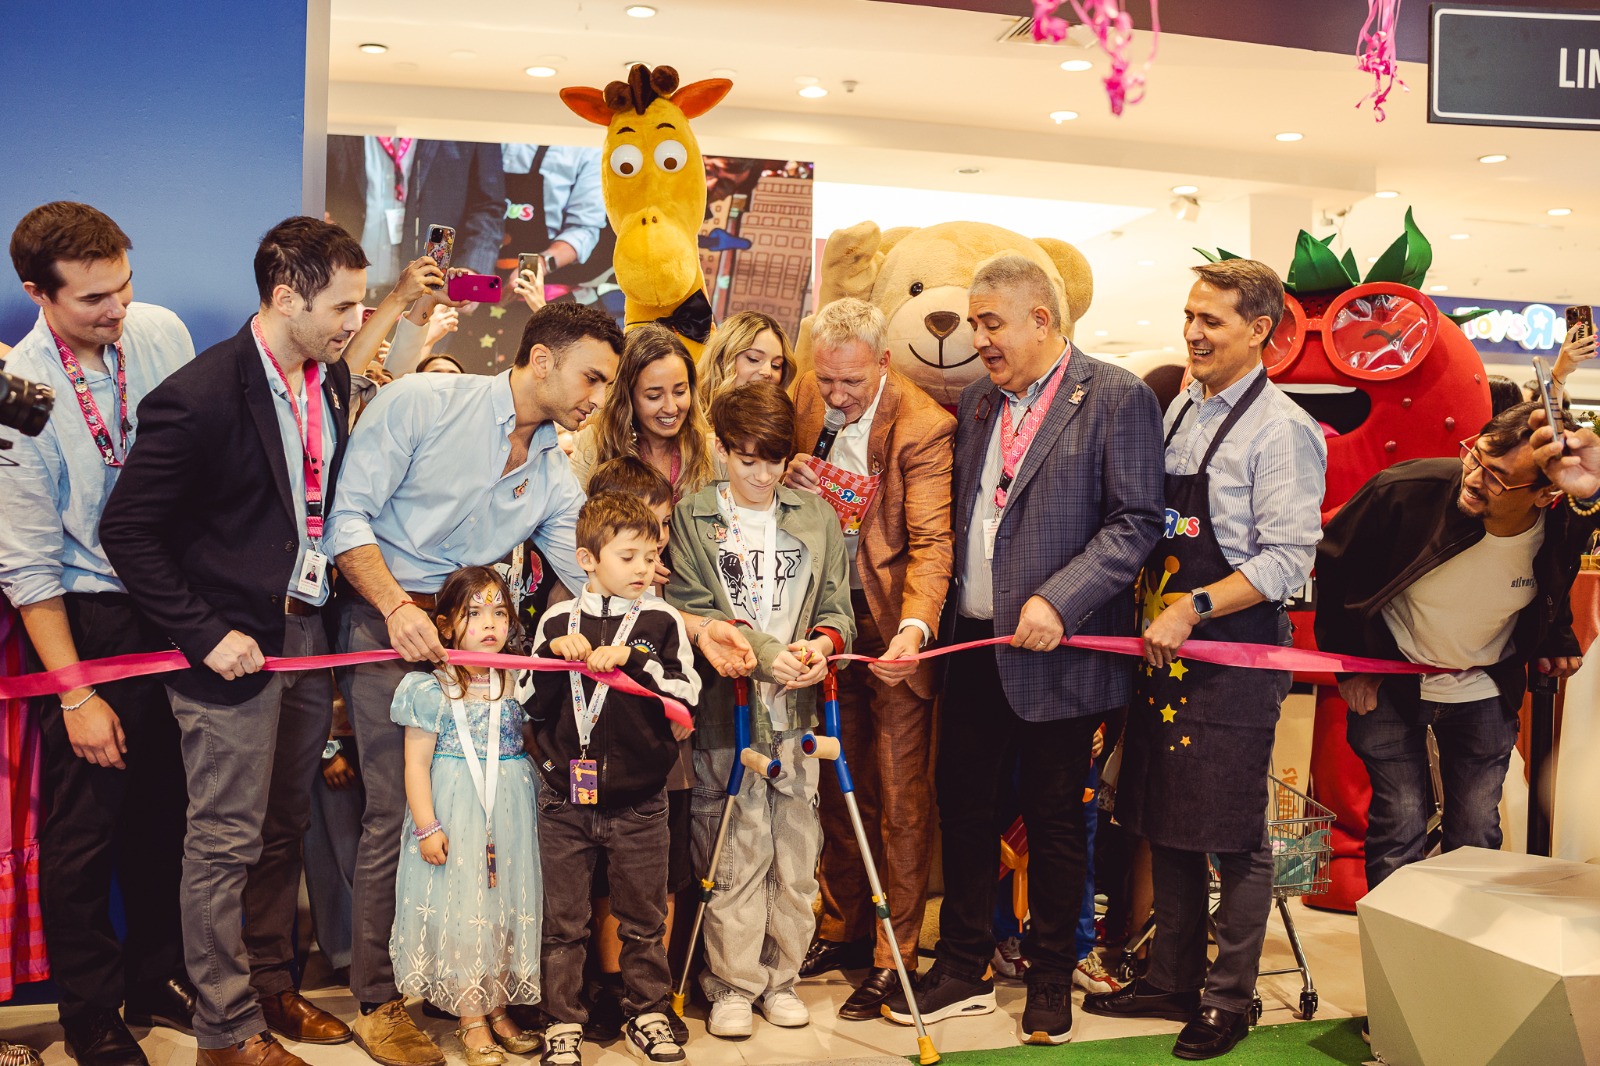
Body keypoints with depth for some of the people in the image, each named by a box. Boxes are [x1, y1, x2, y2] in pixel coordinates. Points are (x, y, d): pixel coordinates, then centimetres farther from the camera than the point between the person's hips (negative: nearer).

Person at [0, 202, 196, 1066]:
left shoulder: (161, 332, -5)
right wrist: (76, 695, -13)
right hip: (90, 620, -4)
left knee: (165, 814, 14)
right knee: (82, 832, 5)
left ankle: (157, 981, 34)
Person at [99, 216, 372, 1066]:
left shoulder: (332, 376, 3)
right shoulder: (199, 397, -19)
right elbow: (127, 532, -16)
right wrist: (206, 636, -16)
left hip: (307, 631, 7)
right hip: (233, 645, -7)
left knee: (285, 829, 18)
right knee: (226, 841, 5)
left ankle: (271, 984, 36)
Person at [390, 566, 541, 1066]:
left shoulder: (519, 681, 5)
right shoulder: (432, 687, -7)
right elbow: (417, 762, -8)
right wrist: (426, 826, -11)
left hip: (509, 814, 4)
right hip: (455, 815, -4)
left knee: (506, 903, 9)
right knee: (461, 909, 0)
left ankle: (497, 1010, 22)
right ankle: (471, 1020, 12)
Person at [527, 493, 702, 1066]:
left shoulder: (661, 622, 0)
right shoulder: (558, 621, 4)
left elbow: (686, 696, -9)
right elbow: (530, 706, 6)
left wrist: (630, 658, -18)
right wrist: (553, 653, -10)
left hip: (638, 801, 0)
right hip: (566, 798, 1)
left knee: (643, 920, 11)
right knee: (563, 922, 8)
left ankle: (647, 1012, 27)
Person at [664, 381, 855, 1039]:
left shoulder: (817, 518, 14)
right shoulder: (694, 517, 6)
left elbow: (837, 606, 11)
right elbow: (693, 610, -3)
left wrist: (822, 643, -11)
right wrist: (765, 655, -13)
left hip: (799, 708, 3)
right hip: (726, 706, -2)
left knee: (795, 846, 4)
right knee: (735, 847, -3)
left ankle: (780, 974, 19)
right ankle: (732, 982, 10)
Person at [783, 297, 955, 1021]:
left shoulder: (924, 427, -20)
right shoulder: (808, 397, -2)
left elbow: (931, 541, -27)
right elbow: (780, 469, 17)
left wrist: (914, 627, -42)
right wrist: (788, 476, -5)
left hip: (893, 620, -6)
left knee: (900, 796, 1)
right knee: (837, 784, 17)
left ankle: (894, 954, 14)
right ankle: (841, 927, 33)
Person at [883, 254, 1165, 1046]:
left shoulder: (1117, 398, -6)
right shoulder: (976, 401, 13)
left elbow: (1137, 522, -12)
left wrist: (1058, 601, -20)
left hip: (1055, 649, -6)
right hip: (974, 642, 6)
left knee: (1054, 818, 8)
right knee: (961, 803, 11)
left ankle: (1051, 979, 25)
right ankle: (962, 970, 26)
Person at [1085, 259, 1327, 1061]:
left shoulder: (1281, 430, -12)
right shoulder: (1180, 409, 11)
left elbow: (1286, 559, -17)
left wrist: (1191, 610, -21)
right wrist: (1150, 605, 7)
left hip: (1235, 652, -7)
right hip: (1165, 644, 7)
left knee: (1233, 837, 2)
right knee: (1164, 825, 14)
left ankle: (1230, 1000, 17)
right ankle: (1172, 981, 28)